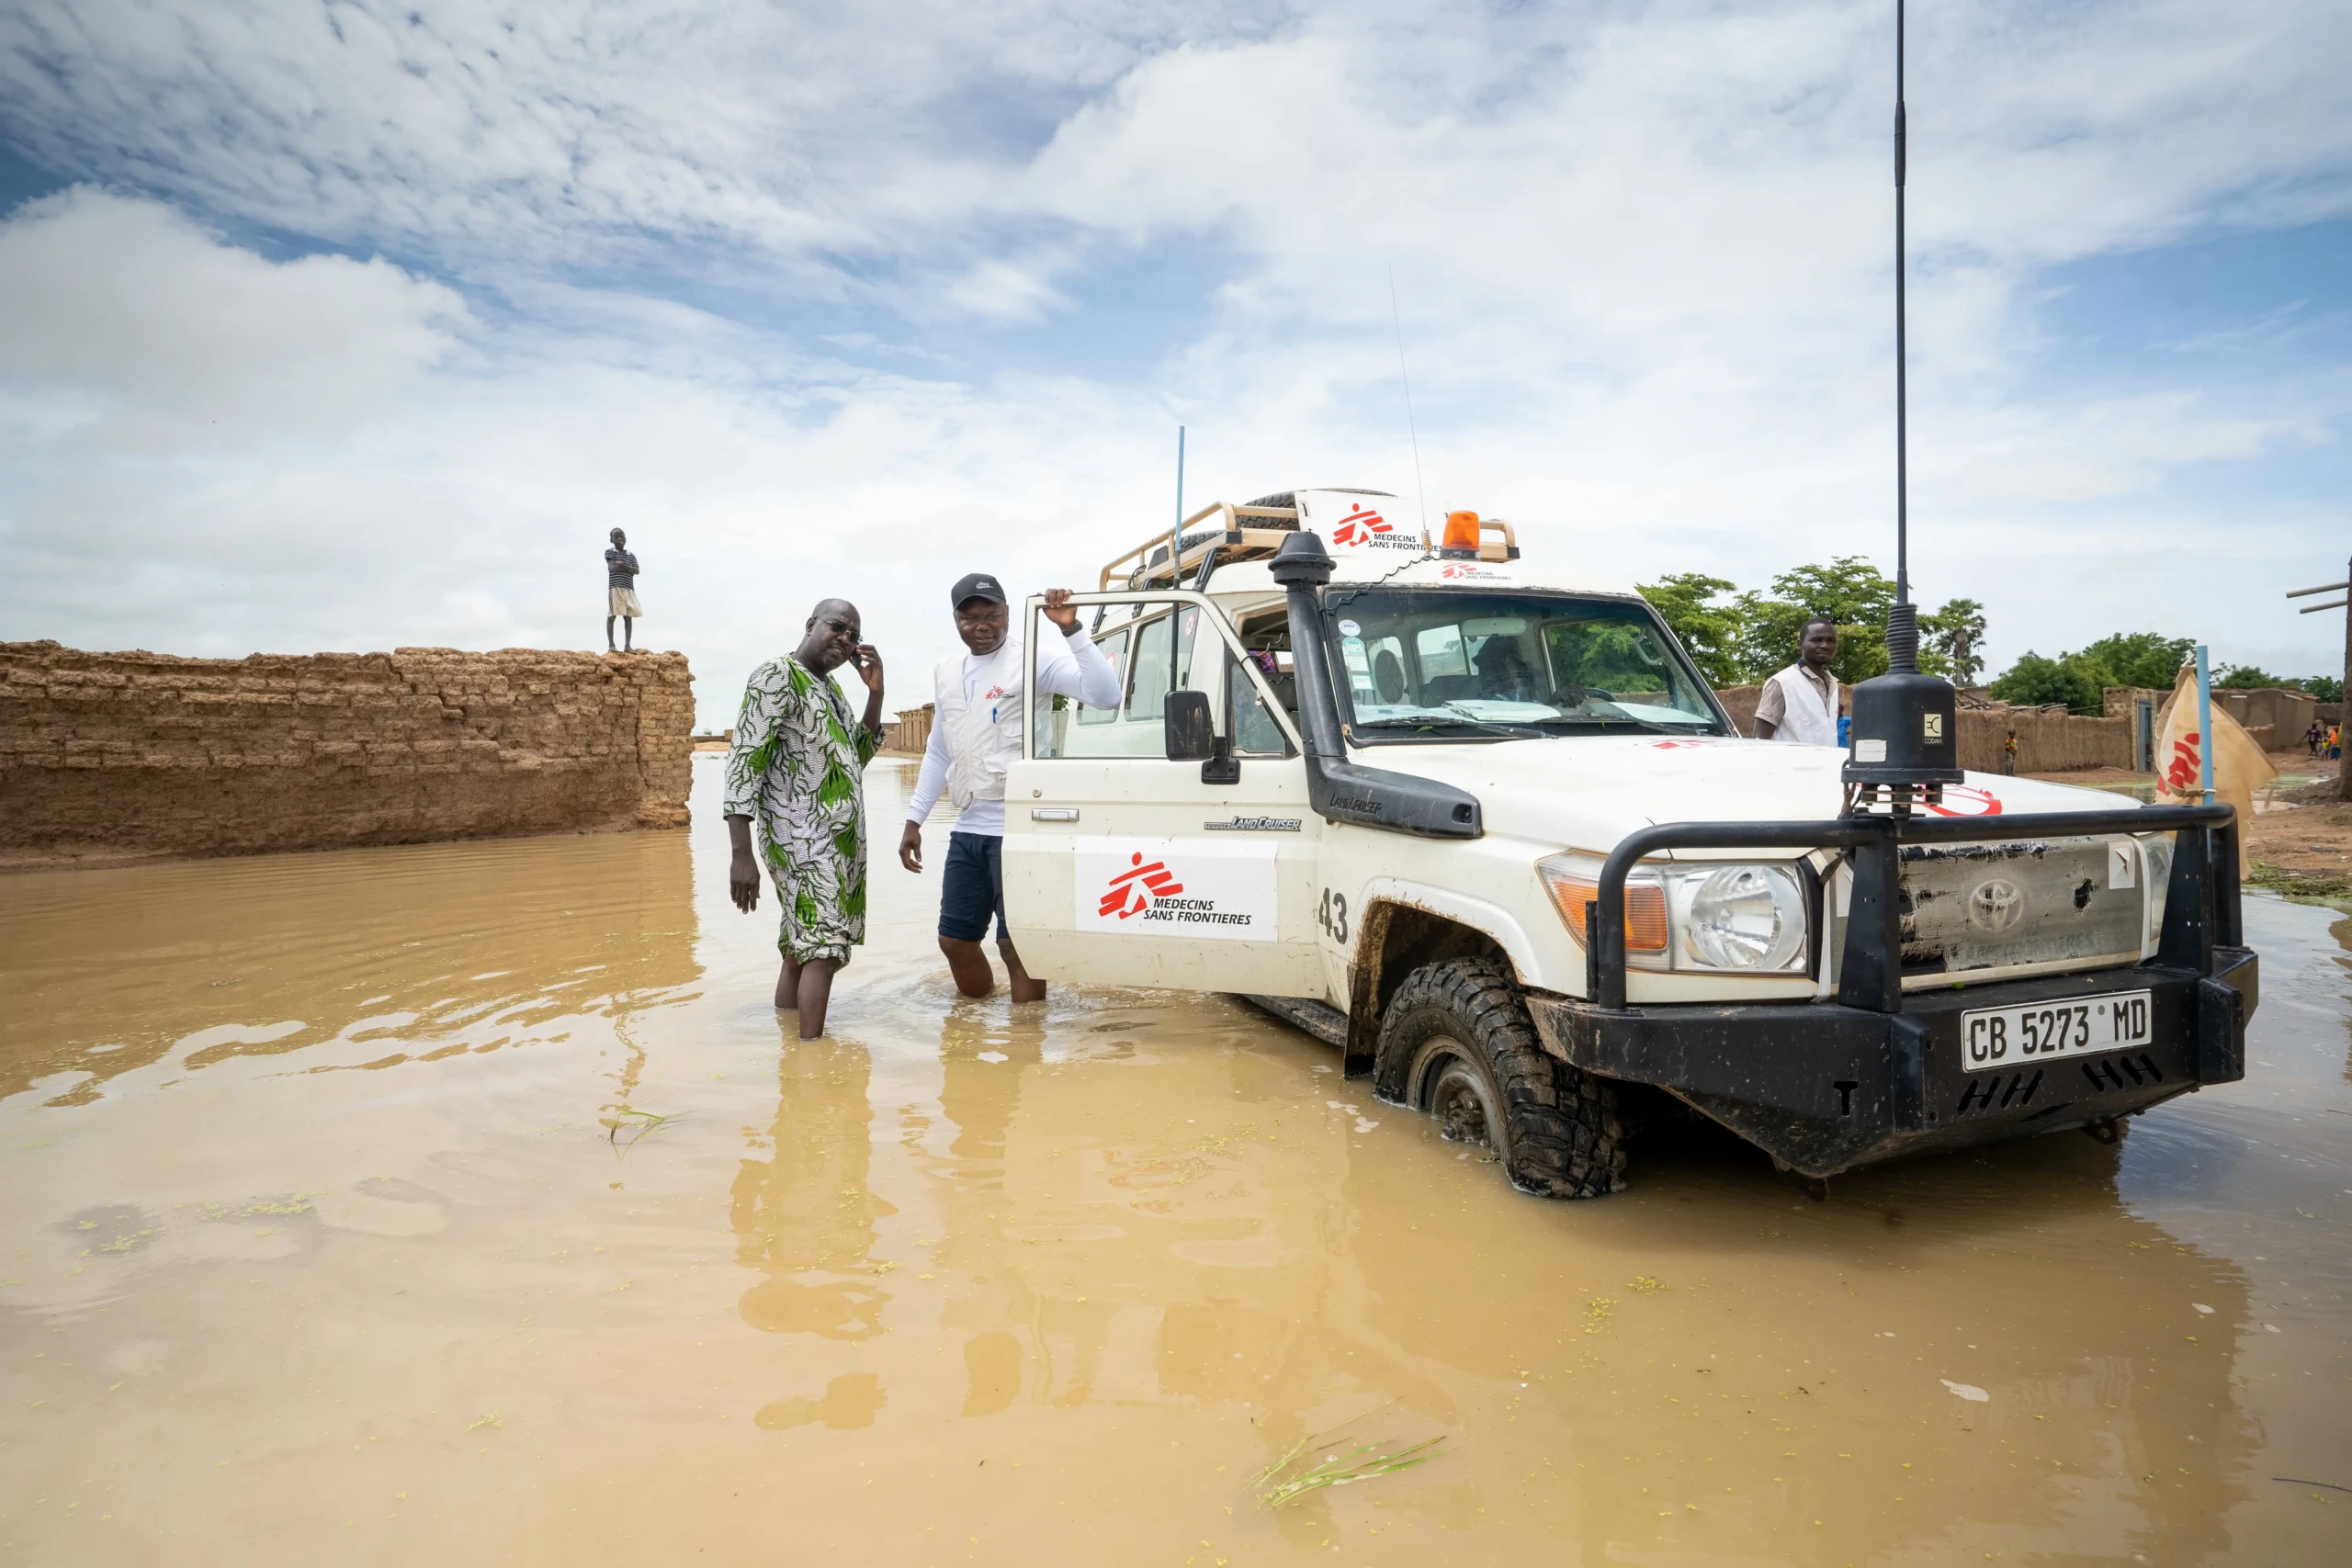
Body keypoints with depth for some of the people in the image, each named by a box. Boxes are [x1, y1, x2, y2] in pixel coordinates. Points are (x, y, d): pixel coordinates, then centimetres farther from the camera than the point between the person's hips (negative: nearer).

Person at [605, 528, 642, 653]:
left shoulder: (631, 556, 17)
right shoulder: (609, 552, 5)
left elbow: (636, 571, 2)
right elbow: (612, 568, -10)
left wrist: (622, 565, -9)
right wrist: (628, 568, -2)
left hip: (629, 588, 5)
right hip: (615, 587, -5)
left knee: (628, 617, 1)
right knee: (612, 615, -6)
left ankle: (627, 645, 1)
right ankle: (611, 645, -8)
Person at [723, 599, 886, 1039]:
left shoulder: (829, 686, 17)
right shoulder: (776, 678, -10)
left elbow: (857, 756, 20)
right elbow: (743, 761, -17)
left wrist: (875, 693, 6)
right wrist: (742, 854, -25)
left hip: (837, 841, 9)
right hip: (803, 840, -9)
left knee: (802, 947, 10)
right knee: (823, 947, -14)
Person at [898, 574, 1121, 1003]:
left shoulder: (1033, 658, -6)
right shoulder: (946, 672, 15)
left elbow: (1106, 695, -21)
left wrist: (1071, 629, -29)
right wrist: (914, 819, 22)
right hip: (966, 828, 7)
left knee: (1016, 941, -5)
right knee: (955, 939, 14)